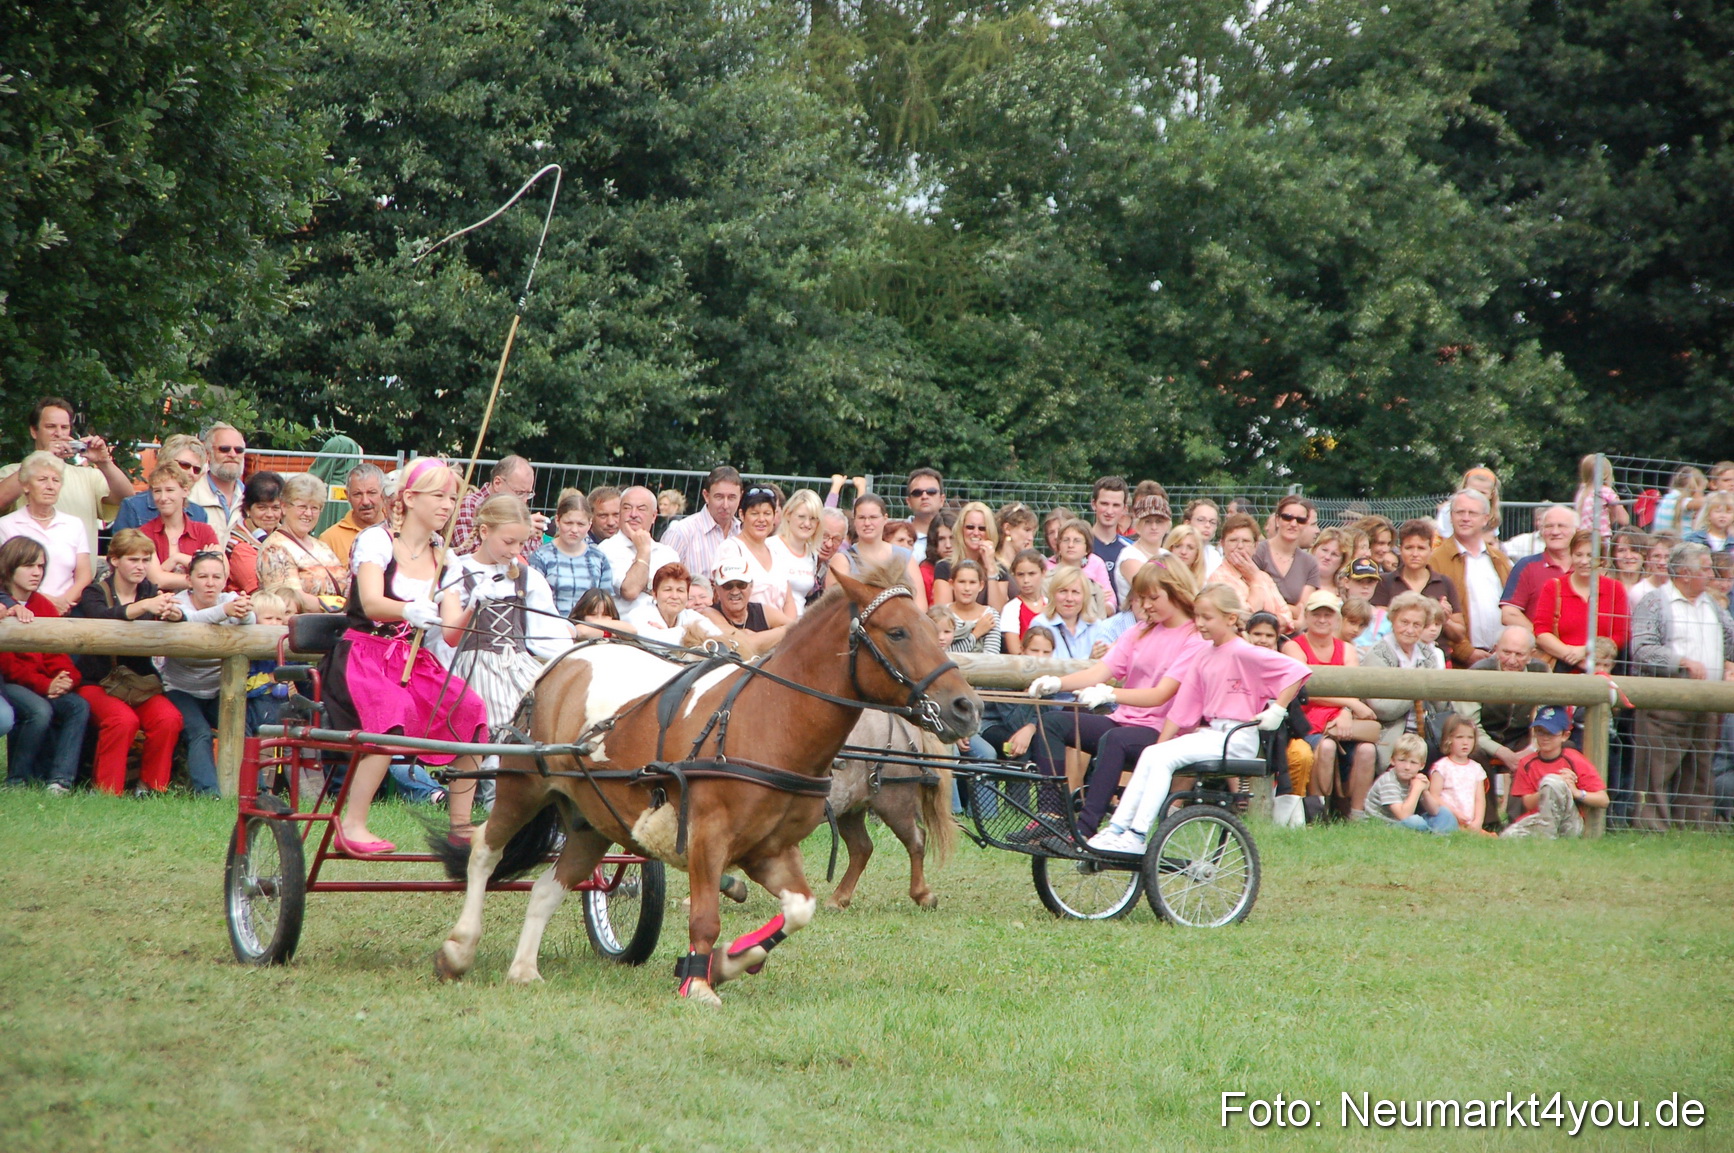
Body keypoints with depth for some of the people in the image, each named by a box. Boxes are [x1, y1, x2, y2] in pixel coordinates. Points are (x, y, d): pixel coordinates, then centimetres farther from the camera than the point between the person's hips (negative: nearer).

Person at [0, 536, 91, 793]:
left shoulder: (46, 607, 15)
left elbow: (57, 655, 9)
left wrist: (65, 679, -15)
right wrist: (43, 685, -20)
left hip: (46, 684, 6)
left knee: (79, 706, -20)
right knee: (40, 710, -34)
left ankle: (60, 781, -27)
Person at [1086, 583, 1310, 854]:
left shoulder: (1243, 653, -10)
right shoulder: (1204, 660, 14)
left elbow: (1297, 671, -17)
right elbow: (1182, 709, 14)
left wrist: (1277, 710, -17)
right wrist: (1161, 743, 7)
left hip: (1237, 738, -8)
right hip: (1209, 732, 8)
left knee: (1163, 758, -21)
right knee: (1151, 755, -8)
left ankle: (1137, 837, -21)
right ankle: (1117, 828, -7)